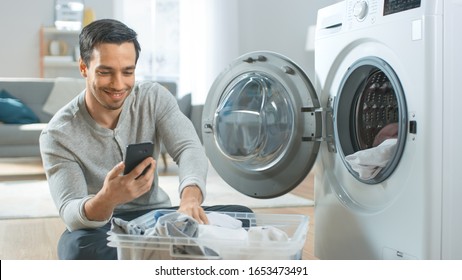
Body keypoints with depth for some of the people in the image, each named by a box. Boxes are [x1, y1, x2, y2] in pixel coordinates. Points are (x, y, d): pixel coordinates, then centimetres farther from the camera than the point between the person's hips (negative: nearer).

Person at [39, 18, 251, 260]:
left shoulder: (154, 98, -6)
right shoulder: (58, 135, -16)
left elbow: (189, 149, -21)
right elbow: (71, 213, -25)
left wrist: (190, 197, -44)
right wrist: (106, 199, -50)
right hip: (102, 227, -3)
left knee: (240, 216, -18)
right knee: (80, 247, -39)